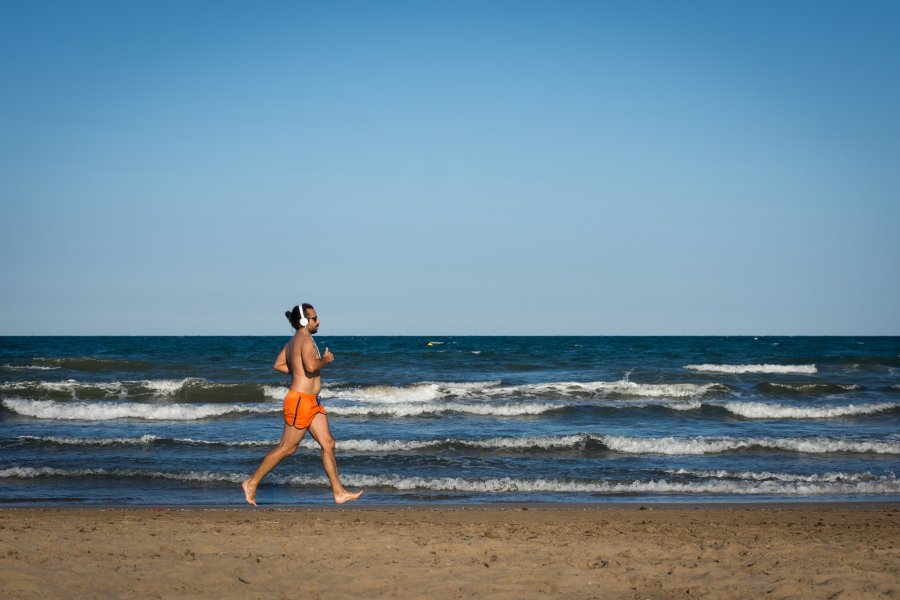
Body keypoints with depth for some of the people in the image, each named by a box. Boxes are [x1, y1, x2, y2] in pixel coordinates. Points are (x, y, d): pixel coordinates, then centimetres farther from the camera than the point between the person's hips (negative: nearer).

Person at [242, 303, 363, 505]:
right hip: (300, 400, -10)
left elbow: (278, 365, 23)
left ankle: (339, 493, 7)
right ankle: (251, 483, 7)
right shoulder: (305, 340, -15)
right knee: (286, 448, -3)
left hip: (311, 402, 10)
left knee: (328, 444, 6)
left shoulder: (293, 341, 16)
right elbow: (311, 365, -31)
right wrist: (325, 360, -12)